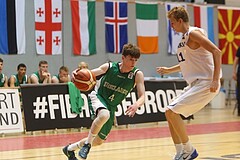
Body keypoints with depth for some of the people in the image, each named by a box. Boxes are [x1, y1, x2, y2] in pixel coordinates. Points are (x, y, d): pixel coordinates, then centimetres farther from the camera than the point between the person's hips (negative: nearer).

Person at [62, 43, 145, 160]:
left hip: (111, 106, 4)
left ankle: (70, 149, 37)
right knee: (104, 115, -41)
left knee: (99, 141, 12)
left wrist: (137, 105, -43)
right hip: (97, 96, -4)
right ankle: (87, 144, -23)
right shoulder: (109, 67, -16)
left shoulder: (137, 75, -15)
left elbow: (142, 96, -20)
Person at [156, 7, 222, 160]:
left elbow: (216, 51, -22)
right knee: (171, 113, 11)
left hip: (205, 84, -10)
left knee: (171, 111, -15)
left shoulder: (193, 33, -12)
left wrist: (215, 80, -28)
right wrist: (169, 70, 31)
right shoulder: (185, 37, 17)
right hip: (196, 84, 10)